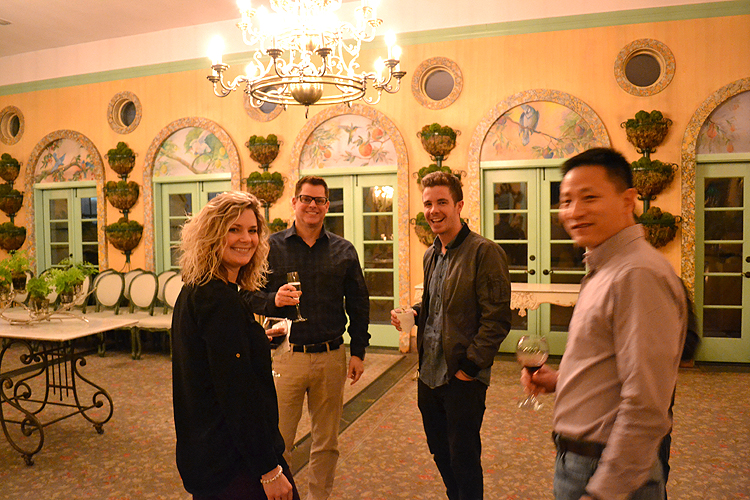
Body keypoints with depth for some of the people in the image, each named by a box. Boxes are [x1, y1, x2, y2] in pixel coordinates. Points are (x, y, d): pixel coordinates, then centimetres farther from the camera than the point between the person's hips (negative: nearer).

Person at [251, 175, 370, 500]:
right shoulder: (271, 246, 2)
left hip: (331, 357, 2)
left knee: (327, 442, 14)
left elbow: (358, 304, 10)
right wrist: (273, 300, -19)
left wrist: (358, 351, 6)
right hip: (285, 357, -2)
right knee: (278, 442, 4)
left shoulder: (344, 251, 7)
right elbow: (251, 296, 2)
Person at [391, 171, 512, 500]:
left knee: (464, 460, 7)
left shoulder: (484, 251, -14)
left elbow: (497, 318, -17)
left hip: (463, 378, -7)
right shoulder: (431, 254, 11)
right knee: (440, 452, 21)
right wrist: (413, 313, 3)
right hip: (429, 373, 8)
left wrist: (470, 366, -17)